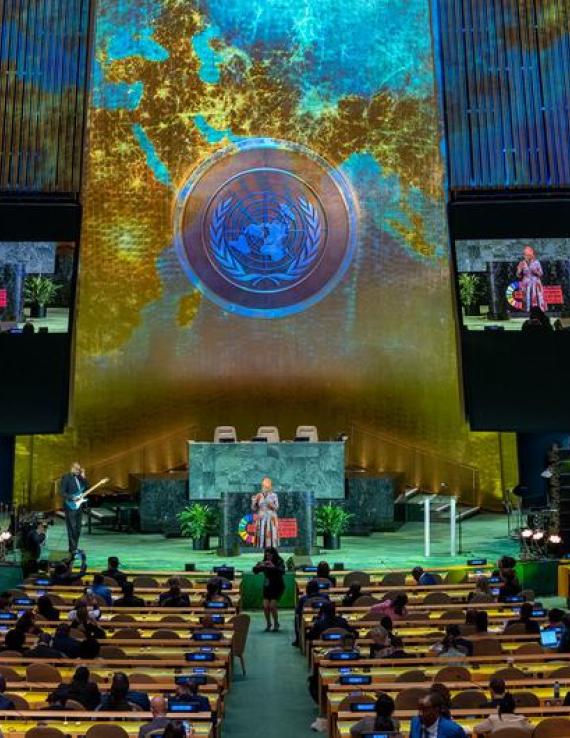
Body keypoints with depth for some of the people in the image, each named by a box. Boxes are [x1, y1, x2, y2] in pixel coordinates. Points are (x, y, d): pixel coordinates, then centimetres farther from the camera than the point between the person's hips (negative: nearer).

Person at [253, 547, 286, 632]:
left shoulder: (279, 562, -11)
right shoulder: (264, 562, -1)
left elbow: (282, 572, -27)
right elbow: (255, 571, -5)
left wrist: (273, 567, -39)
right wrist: (259, 566, -26)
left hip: (278, 587, -3)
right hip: (267, 587, 3)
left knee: (272, 606, -14)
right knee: (265, 606, -9)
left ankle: (276, 624, 10)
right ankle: (268, 624, 17)